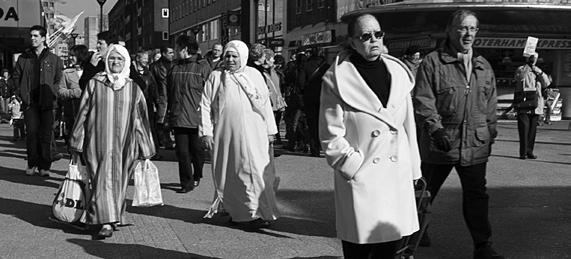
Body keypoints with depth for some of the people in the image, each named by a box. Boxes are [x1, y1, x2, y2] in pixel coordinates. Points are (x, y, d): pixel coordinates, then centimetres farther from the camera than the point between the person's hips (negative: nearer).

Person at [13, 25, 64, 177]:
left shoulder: (53, 59, 4)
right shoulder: (24, 58, 11)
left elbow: (59, 79, 7)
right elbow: (16, 76, 18)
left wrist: (53, 93, -4)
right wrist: (21, 93, 7)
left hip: (47, 102, -1)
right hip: (30, 102, 2)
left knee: (46, 134, -1)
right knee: (32, 133, -1)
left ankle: (44, 166, 6)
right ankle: (32, 164, 10)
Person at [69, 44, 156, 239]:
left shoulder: (133, 89, 6)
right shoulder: (94, 84, 3)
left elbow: (140, 119, 8)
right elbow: (83, 113, 5)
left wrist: (145, 148, 7)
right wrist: (76, 144, 3)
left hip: (123, 145, 1)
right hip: (98, 143, -1)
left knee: (118, 182, 6)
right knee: (102, 180, -7)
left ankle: (109, 220, 20)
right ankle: (107, 222, -7)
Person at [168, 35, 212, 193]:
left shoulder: (203, 66, -4)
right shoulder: (175, 68, 12)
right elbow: (170, 92, 18)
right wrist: (170, 111, 13)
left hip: (197, 117, -4)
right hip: (178, 117, 4)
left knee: (197, 150, 9)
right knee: (182, 151, 0)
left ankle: (197, 176, 31)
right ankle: (187, 182, 5)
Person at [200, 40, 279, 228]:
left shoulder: (254, 75, 8)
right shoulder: (216, 77, 8)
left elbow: (265, 103, 10)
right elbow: (205, 106, 5)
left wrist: (270, 130, 8)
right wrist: (206, 132, -3)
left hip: (253, 134, 0)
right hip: (225, 134, 0)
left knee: (256, 171, -3)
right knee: (230, 173, 4)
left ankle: (260, 211, 3)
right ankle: (235, 211, 14)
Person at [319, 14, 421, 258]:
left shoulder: (397, 72, 8)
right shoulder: (337, 79, -8)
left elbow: (408, 125, 13)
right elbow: (331, 135, -7)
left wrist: (413, 169, 14)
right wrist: (354, 165, -13)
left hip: (397, 174, 5)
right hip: (360, 178, -5)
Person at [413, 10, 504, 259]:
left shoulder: (484, 67, 12)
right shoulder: (432, 63, -5)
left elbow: (490, 105, 18)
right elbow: (423, 101, -11)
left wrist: (490, 133, 14)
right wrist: (436, 129, -20)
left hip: (475, 145, 4)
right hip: (440, 143, -3)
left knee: (477, 196, 7)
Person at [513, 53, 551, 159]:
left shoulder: (538, 71, 19)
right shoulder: (521, 69, 5)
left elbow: (547, 84, 10)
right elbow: (519, 77, -17)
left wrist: (540, 73, -2)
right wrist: (528, 65, -16)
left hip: (535, 105, 5)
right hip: (523, 104, -5)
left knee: (533, 129, 5)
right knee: (523, 128, -9)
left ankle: (529, 151, 12)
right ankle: (523, 152, -8)